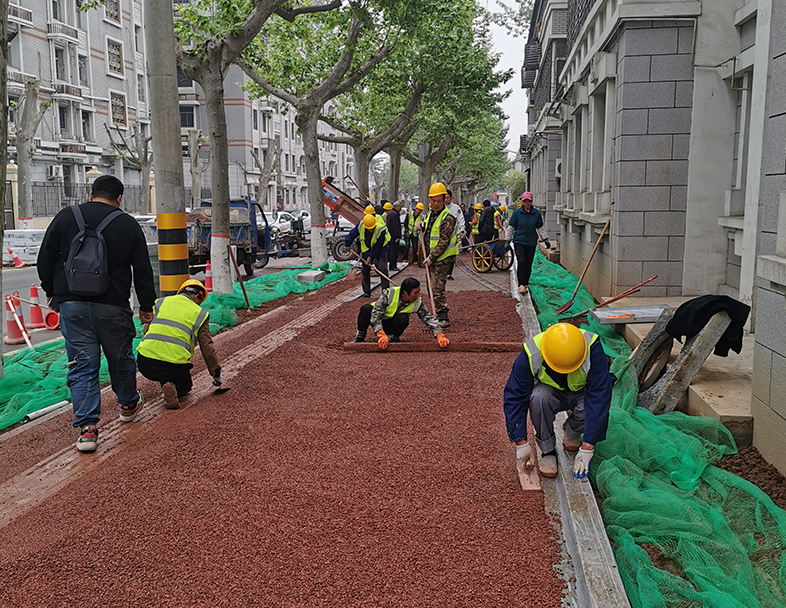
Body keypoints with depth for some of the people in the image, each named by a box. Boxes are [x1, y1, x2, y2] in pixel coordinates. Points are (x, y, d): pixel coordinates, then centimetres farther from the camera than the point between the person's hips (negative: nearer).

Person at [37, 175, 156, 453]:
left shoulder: (65, 218, 4)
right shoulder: (128, 225, 1)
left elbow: (45, 261, 8)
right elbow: (143, 271, 4)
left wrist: (52, 293, 22)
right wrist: (146, 306, 13)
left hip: (72, 306, 1)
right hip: (113, 307, -1)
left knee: (82, 367, 3)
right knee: (120, 359, 19)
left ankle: (86, 428, -3)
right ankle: (128, 404, 40)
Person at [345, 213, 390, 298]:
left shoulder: (381, 230, -30)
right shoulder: (360, 225, -19)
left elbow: (378, 246, -23)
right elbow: (352, 234, 0)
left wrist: (371, 256, -21)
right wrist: (347, 244, 8)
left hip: (380, 250, -4)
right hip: (366, 249, 4)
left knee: (382, 269, -17)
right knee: (364, 271, 4)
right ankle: (366, 293, 12)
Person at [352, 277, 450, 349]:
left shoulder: (417, 303, -18)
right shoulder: (389, 294, -29)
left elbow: (429, 319, -16)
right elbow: (375, 315, -31)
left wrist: (440, 335, -31)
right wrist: (381, 335, -41)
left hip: (391, 327, 2)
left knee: (404, 318, -32)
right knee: (366, 308, -33)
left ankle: (394, 338, -4)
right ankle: (360, 337, -12)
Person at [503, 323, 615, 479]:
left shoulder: (593, 349, -33)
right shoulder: (531, 355, -30)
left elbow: (599, 398, -33)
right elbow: (514, 397, -21)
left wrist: (587, 448, -36)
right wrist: (521, 443, -24)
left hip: (582, 393, 0)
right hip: (551, 392, 1)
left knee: (594, 407, -35)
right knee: (538, 397, -35)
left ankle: (572, 433, -1)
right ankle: (548, 451, -14)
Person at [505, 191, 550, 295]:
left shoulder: (536, 213, 4)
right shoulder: (517, 213, -2)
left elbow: (540, 228, 15)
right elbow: (511, 227, 4)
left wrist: (545, 240, 14)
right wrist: (507, 241, 4)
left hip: (531, 243, 3)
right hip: (519, 241, -3)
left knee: (528, 264, 5)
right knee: (521, 262, -15)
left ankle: (526, 283, 19)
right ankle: (521, 285, -13)